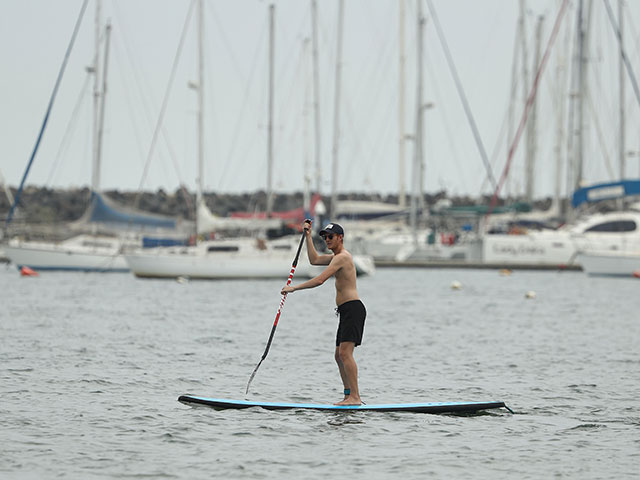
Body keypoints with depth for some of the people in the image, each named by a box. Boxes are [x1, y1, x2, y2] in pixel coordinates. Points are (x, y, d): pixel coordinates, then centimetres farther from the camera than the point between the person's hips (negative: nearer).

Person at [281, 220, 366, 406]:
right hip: (347, 312, 11)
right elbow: (314, 259, 31)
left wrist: (294, 288, -13)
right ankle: (350, 395, 13)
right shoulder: (338, 256, 22)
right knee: (340, 356, 12)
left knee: (345, 352, -18)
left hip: (353, 308, -11)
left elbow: (320, 280, -18)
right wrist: (308, 236, 25)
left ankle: (355, 397, -23)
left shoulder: (342, 257, -11)